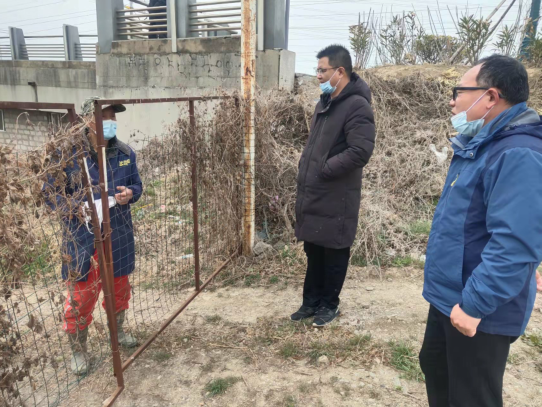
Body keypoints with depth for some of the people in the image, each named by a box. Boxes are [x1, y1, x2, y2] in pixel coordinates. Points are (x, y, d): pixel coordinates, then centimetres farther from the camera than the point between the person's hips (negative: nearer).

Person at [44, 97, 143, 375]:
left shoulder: (125, 153, 0)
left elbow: (137, 186, 11)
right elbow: (50, 193, -6)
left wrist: (130, 194, -12)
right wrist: (77, 206, -23)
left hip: (118, 237, 4)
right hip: (82, 240, -4)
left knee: (119, 288, 20)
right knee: (81, 296, 5)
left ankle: (117, 329, 47)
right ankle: (78, 350, 28)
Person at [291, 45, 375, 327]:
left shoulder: (357, 106, -14)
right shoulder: (325, 102, 15)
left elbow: (360, 152, -24)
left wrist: (323, 170, -17)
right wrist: (306, 169, 10)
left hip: (336, 199, -8)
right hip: (312, 194, 8)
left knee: (334, 255, 8)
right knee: (313, 252, 17)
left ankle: (329, 304, 26)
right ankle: (312, 301, 32)